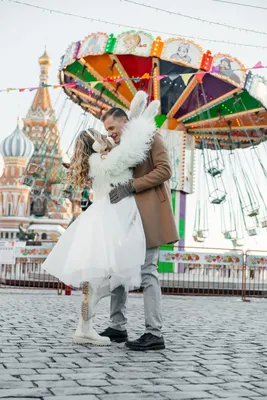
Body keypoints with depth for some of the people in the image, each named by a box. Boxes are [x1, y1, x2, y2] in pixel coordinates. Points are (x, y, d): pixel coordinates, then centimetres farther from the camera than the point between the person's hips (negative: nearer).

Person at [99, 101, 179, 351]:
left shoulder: (150, 137, -2)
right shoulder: (121, 148, 20)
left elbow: (164, 170, -13)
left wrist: (131, 186, -19)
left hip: (148, 212, -8)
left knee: (147, 270, -11)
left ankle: (154, 334, -8)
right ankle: (117, 327, 16)